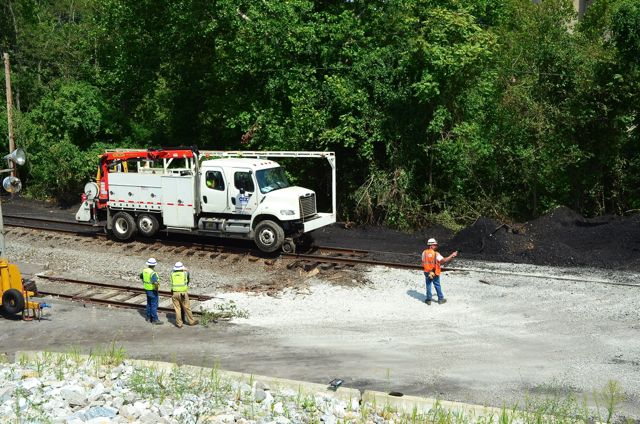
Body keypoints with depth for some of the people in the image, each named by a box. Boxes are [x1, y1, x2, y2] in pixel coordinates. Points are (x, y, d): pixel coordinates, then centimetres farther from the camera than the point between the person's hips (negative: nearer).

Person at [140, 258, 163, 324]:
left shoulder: (145, 270, 1)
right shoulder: (153, 273, -26)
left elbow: (141, 276, 21)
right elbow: (155, 282, -39)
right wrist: (156, 288, -21)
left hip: (147, 289, 9)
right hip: (153, 291, -9)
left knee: (149, 304, 19)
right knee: (154, 305, -1)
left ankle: (149, 318, 29)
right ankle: (155, 320, 4)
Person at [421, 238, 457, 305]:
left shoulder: (424, 252, -5)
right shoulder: (436, 254, -16)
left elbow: (423, 262, 0)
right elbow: (444, 260, -24)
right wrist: (452, 256, -15)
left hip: (427, 272, 2)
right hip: (435, 273, -2)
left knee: (428, 286, 12)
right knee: (437, 285, 12)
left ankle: (428, 300, 16)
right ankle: (440, 299, 21)